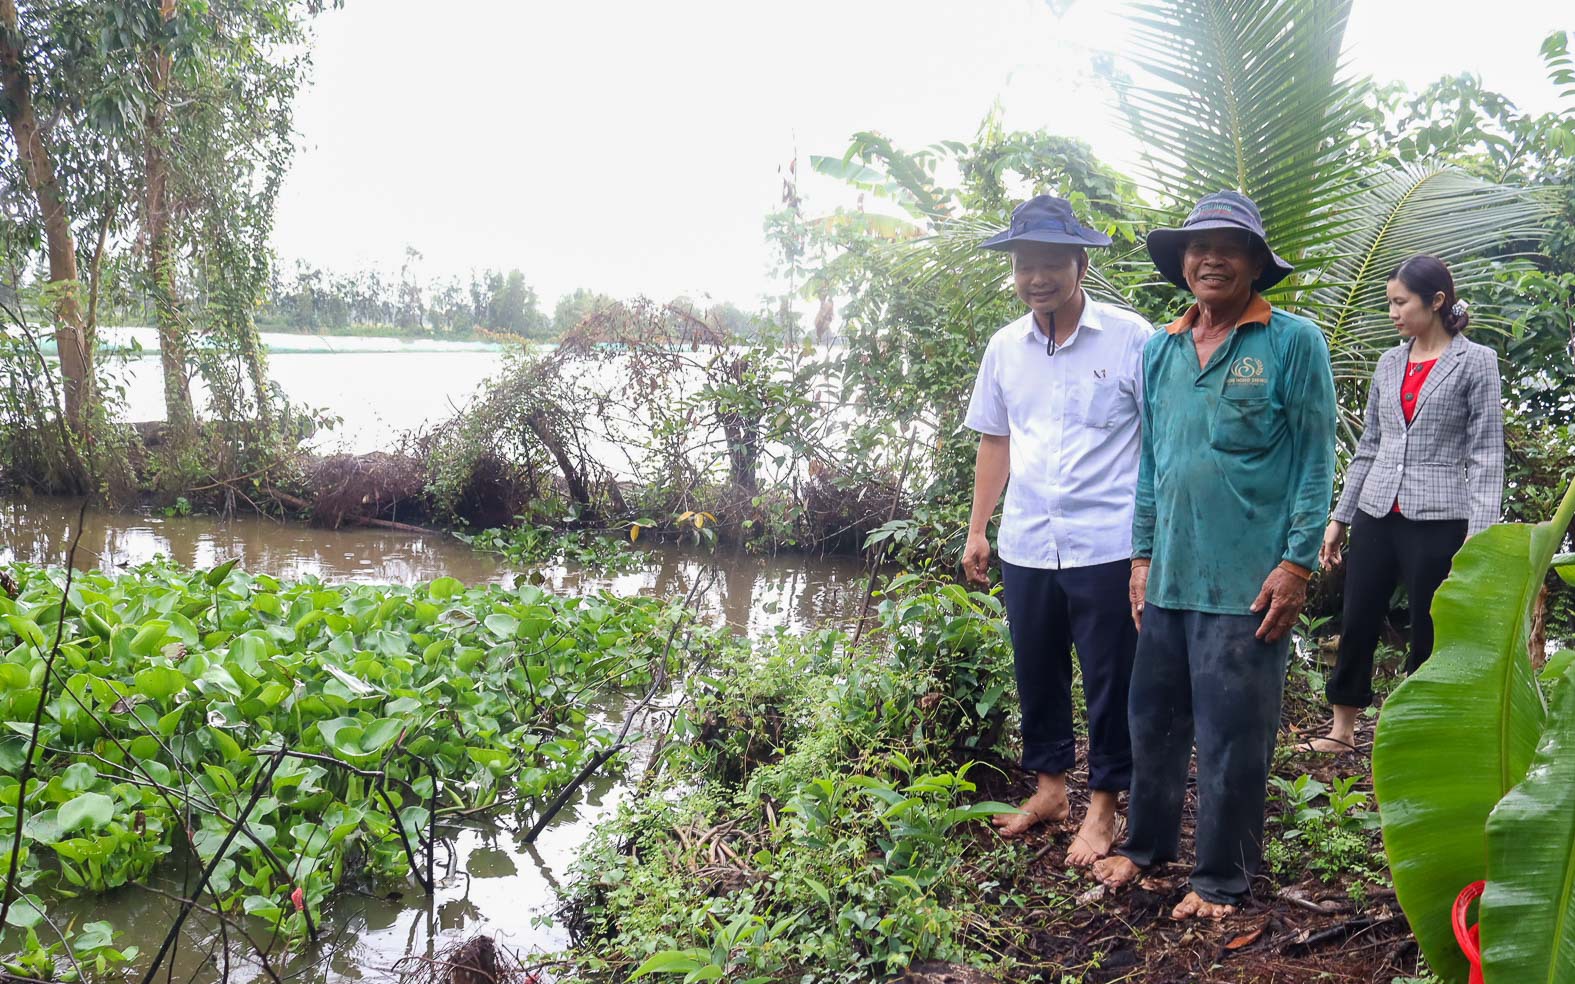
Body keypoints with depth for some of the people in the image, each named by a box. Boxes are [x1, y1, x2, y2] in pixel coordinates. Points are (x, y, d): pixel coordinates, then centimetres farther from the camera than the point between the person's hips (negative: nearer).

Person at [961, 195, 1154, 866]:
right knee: (1037, 674, 15)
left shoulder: (1130, 338, -7)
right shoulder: (1004, 347, 7)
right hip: (1026, 546, 5)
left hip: (1106, 546, -4)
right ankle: (1049, 788, 33)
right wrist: (977, 530, 16)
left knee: (1110, 681, 5)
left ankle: (1102, 808, 21)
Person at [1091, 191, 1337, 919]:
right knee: (1154, 718, 14)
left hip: (1247, 580, -5)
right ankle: (1146, 843, 33)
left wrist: (1297, 563, -11)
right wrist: (1143, 553, 12)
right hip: (1168, 576, 5)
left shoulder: (1294, 342, -4)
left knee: (1232, 737, 5)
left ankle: (1221, 878, 20)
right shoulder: (1159, 351, 10)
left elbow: (1314, 457, -6)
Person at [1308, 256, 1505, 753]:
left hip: (1438, 520, -5)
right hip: (1377, 515, 5)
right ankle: (1342, 730, 21)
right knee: (1357, 625, 7)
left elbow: (1486, 453, -7)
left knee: (1428, 637, 4)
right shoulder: (1389, 363, 11)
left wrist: (1479, 537, -14)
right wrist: (1340, 518, 14)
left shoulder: (1475, 362, -3)